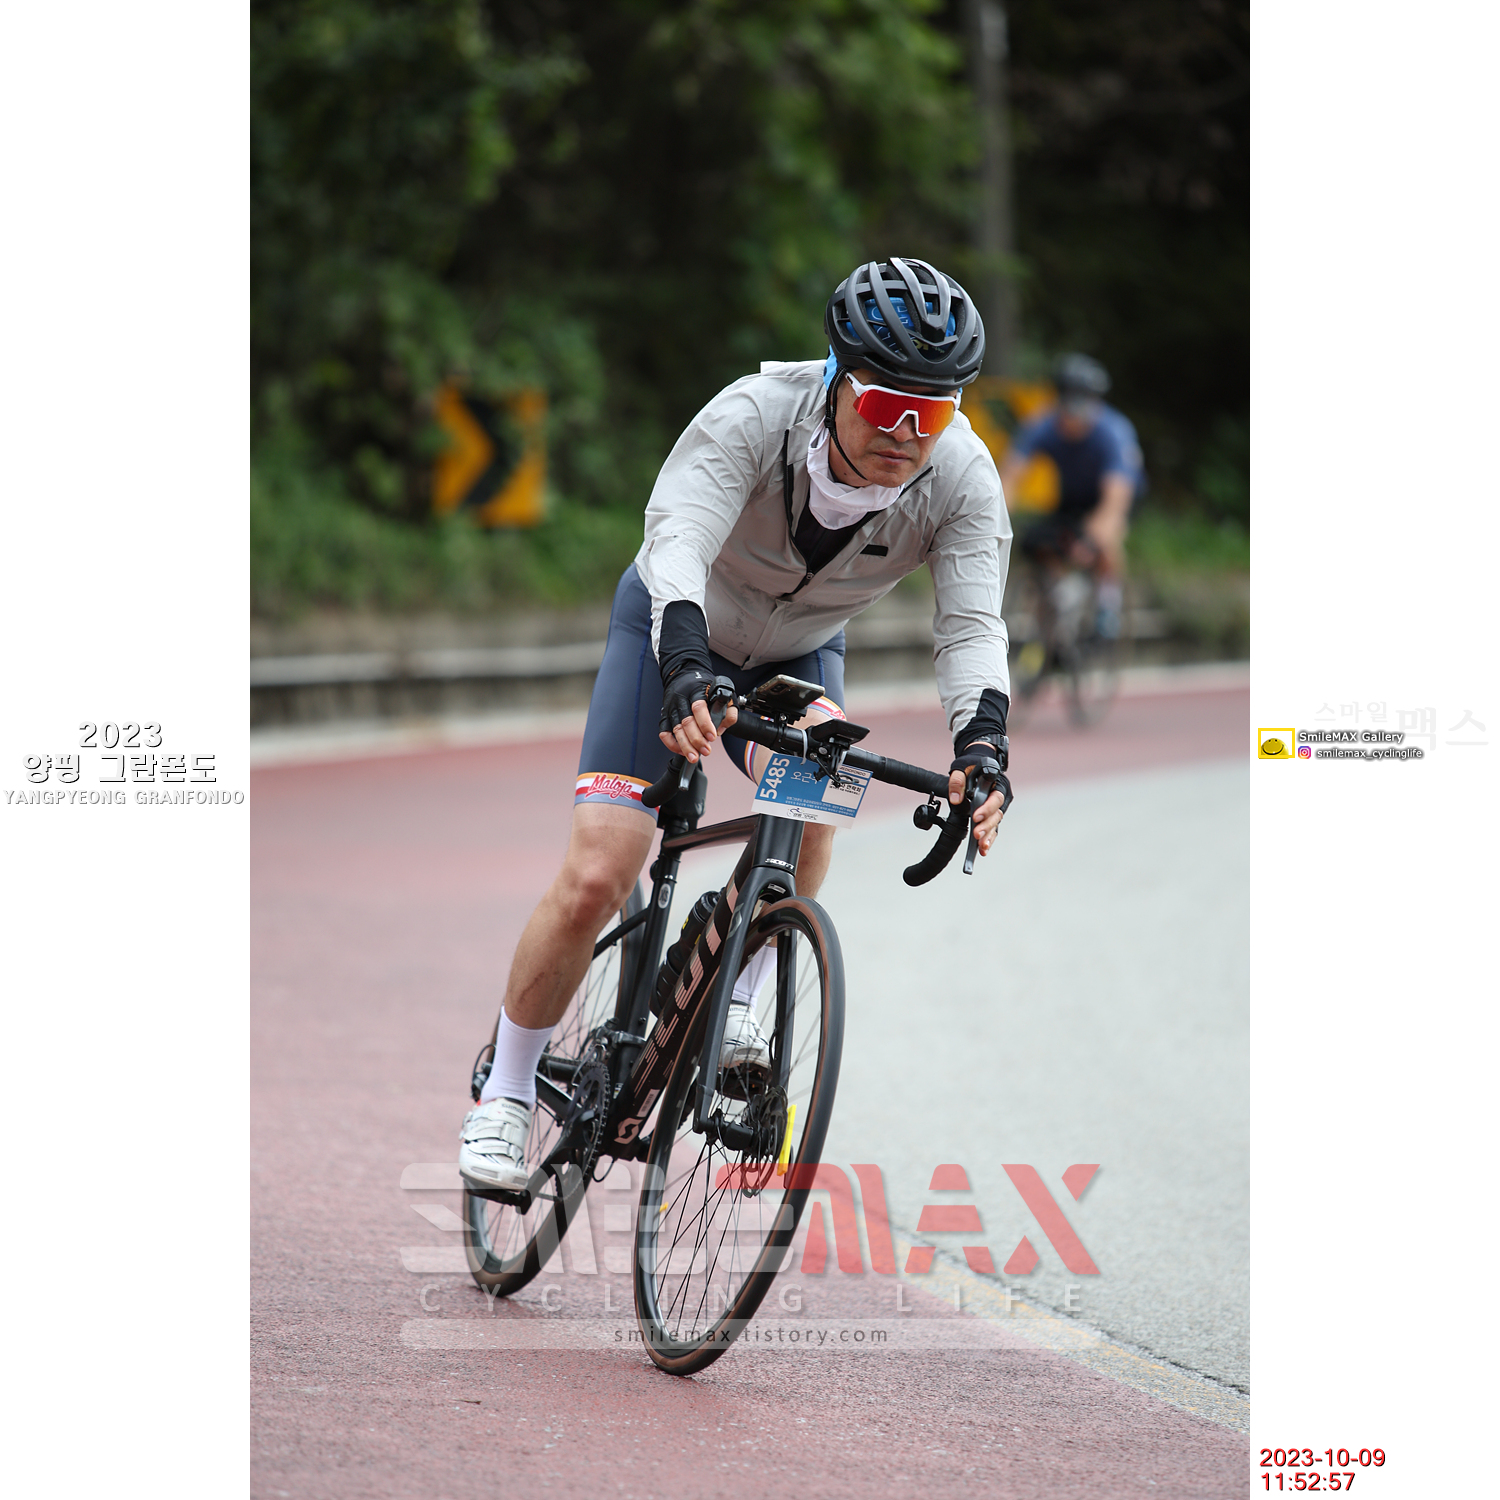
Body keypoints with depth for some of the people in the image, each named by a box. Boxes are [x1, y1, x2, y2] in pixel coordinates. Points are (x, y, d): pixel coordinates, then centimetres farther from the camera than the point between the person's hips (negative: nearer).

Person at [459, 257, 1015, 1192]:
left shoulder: (963, 478, -27)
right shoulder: (756, 416, -35)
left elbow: (972, 625, -34)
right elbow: (676, 541, -46)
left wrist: (982, 740, -55)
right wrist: (686, 673, -65)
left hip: (796, 656, 2)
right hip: (675, 633, -2)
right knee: (594, 880, -14)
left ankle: (735, 1006, -17)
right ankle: (507, 1091, 8)